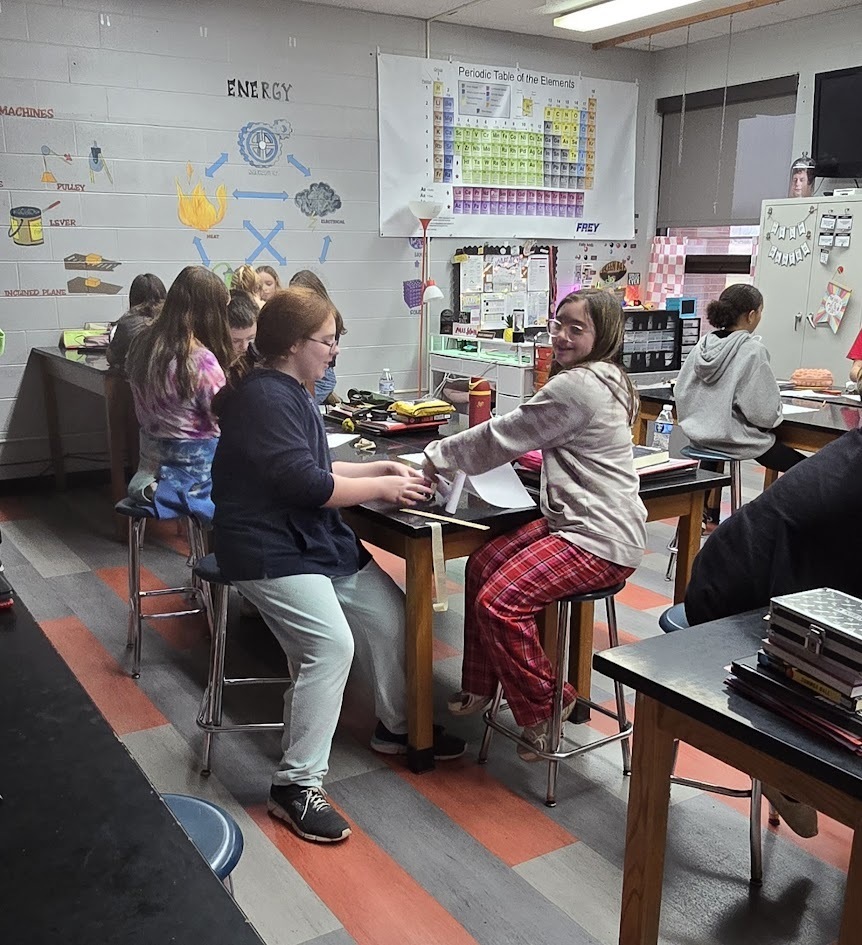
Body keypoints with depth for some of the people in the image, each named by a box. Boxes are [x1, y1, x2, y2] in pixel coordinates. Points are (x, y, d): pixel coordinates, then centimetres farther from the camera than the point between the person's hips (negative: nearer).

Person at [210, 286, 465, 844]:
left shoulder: (292, 393, 14)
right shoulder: (265, 397, -18)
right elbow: (306, 484, -24)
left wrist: (384, 468, 8)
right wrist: (384, 488, -14)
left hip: (317, 540, 10)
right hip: (271, 551, -10)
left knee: (388, 611, 7)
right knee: (331, 645, -24)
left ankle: (397, 727, 26)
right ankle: (297, 785, -13)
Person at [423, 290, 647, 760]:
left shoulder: (577, 386, -18)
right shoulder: (599, 379, 14)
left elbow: (505, 435, -13)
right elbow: (522, 436, 22)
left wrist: (439, 455, -2)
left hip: (599, 538, -11)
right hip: (571, 520, 11)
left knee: (500, 601, -18)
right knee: (481, 566, 10)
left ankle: (544, 710, 3)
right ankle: (480, 687, 21)